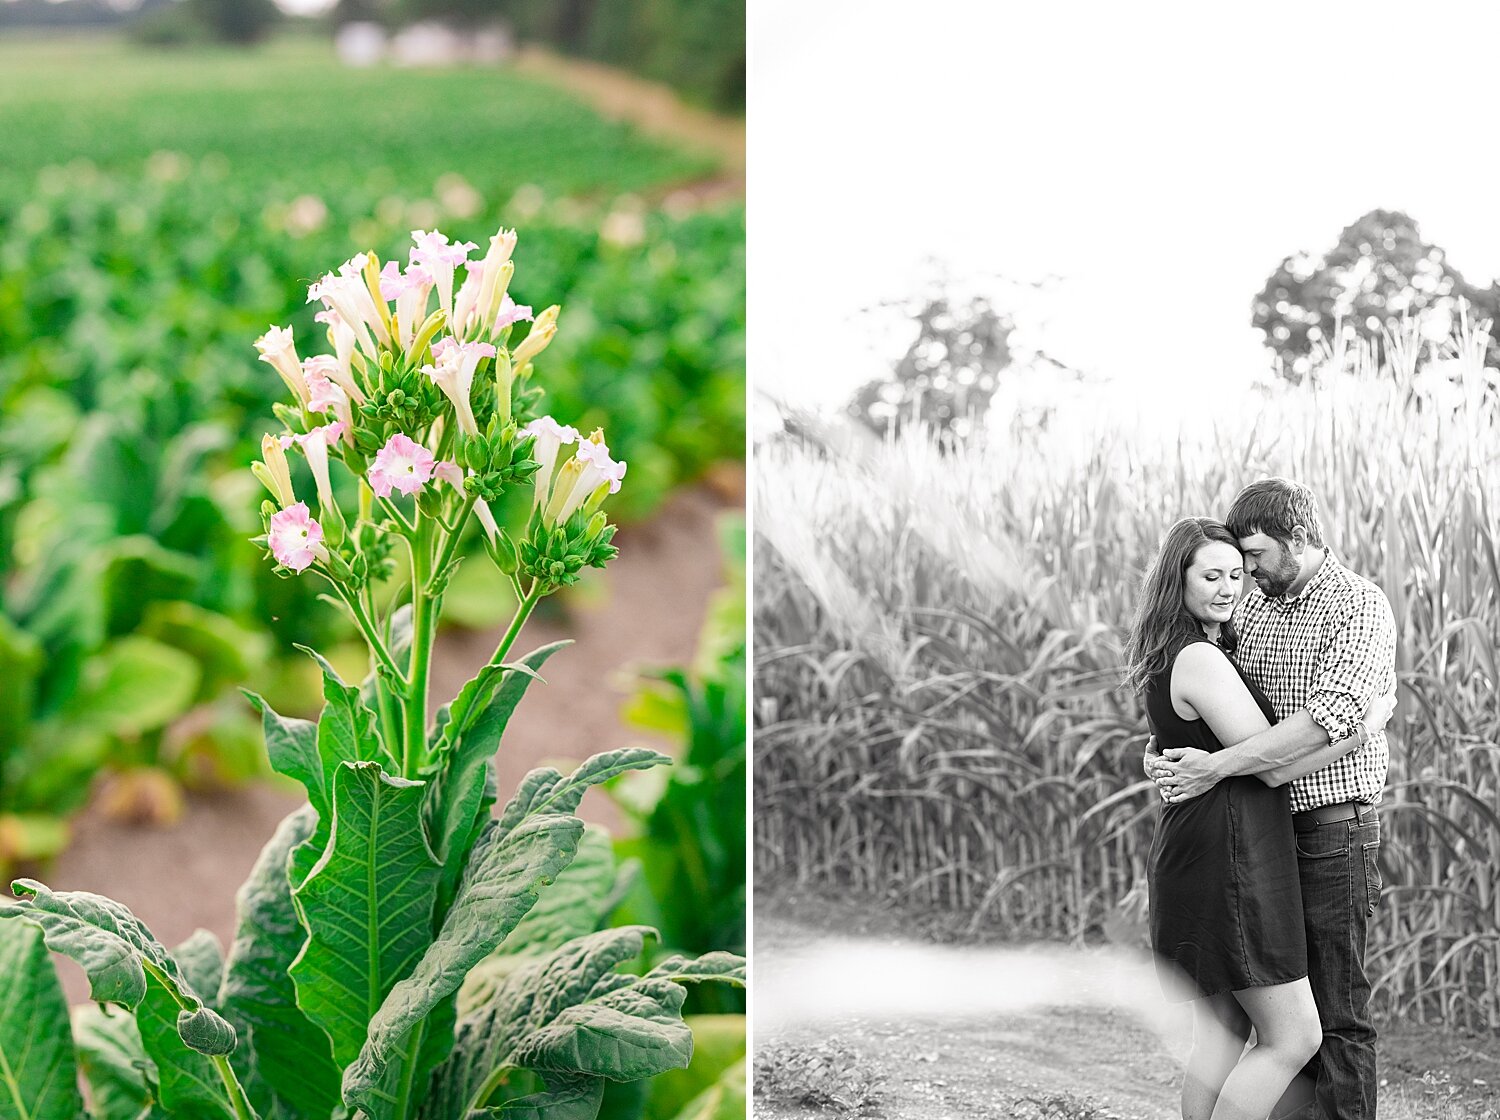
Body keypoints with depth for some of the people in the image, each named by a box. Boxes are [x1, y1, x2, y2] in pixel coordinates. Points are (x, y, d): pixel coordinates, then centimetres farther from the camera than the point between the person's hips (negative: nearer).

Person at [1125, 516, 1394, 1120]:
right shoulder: (1200, 661, -18)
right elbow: (1274, 767, -16)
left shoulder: (1170, 655, 13)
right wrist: (1366, 724, -8)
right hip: (1228, 855, -10)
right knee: (1293, 1038, -5)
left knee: (1223, 1028, 14)